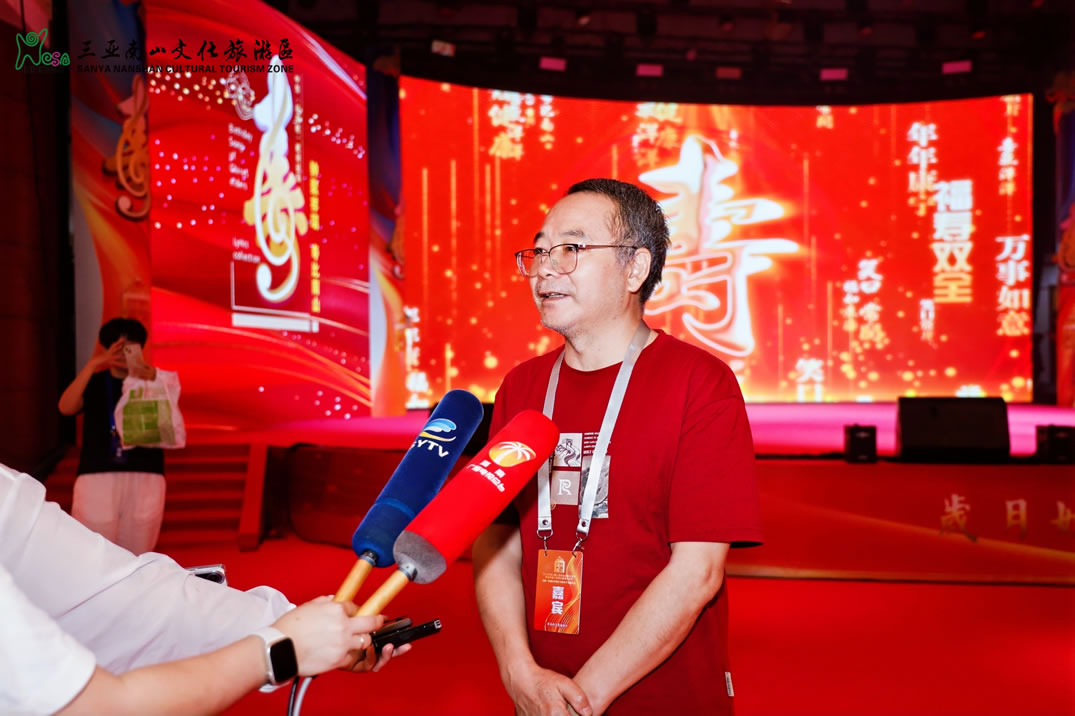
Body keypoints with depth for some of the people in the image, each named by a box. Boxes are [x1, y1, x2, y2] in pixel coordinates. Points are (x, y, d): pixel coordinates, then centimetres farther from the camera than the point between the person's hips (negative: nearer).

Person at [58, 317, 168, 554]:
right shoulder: (94, 383, 11)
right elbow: (66, 407, -9)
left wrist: (154, 382, -22)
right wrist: (92, 365, -17)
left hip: (145, 479, 0)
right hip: (97, 477, 0)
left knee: (135, 558, 3)